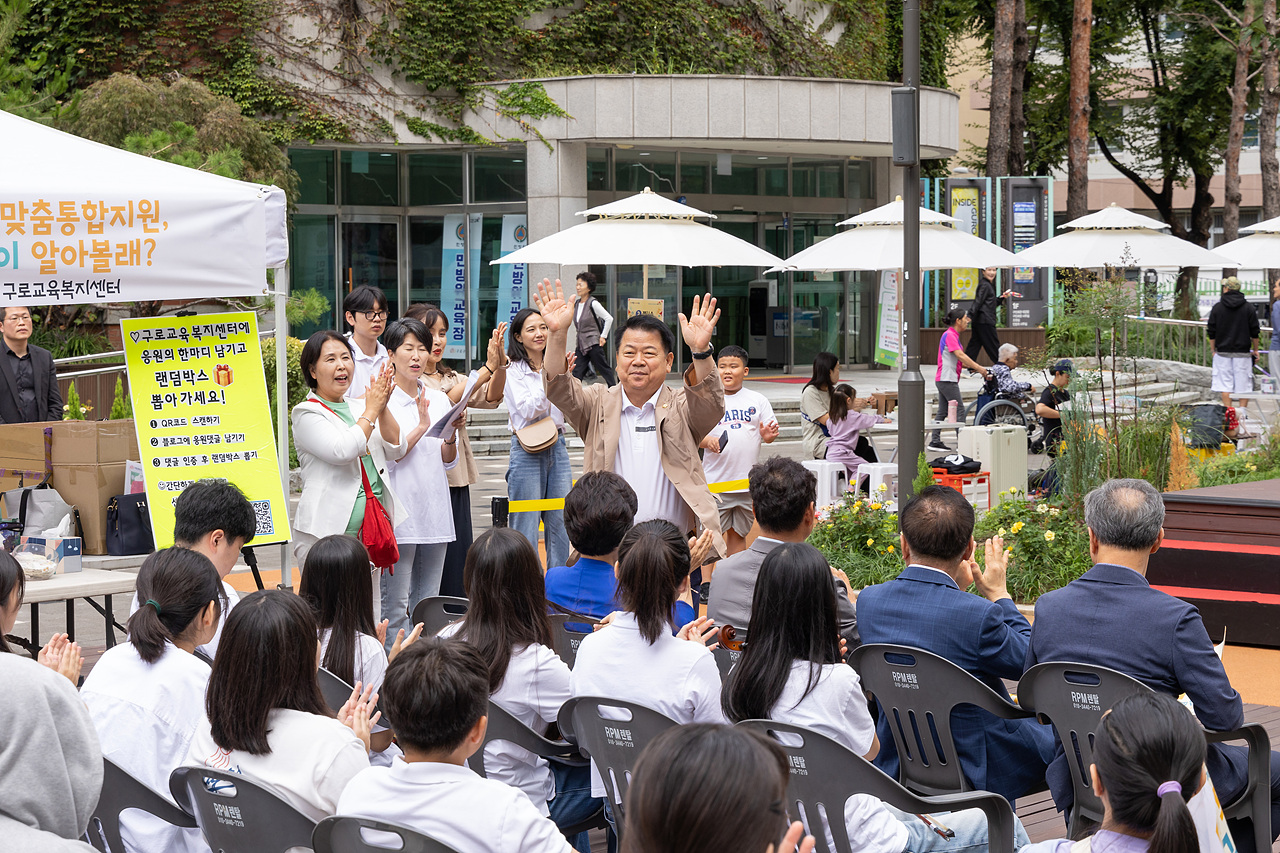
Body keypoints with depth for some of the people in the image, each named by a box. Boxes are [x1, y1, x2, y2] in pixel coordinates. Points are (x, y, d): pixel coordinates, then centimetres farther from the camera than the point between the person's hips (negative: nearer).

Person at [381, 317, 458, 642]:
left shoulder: (439, 399, 12)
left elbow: (448, 463, 12)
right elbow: (386, 458, -12)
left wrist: (451, 435, -8)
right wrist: (422, 427, -17)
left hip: (434, 511, 6)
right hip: (399, 510, -5)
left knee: (428, 602, 9)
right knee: (395, 604, -5)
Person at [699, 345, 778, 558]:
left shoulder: (758, 400, 8)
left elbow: (768, 435, 9)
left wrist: (768, 435, -15)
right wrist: (706, 441, -19)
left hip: (748, 482, 2)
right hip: (715, 482, -2)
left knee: (738, 534, 12)